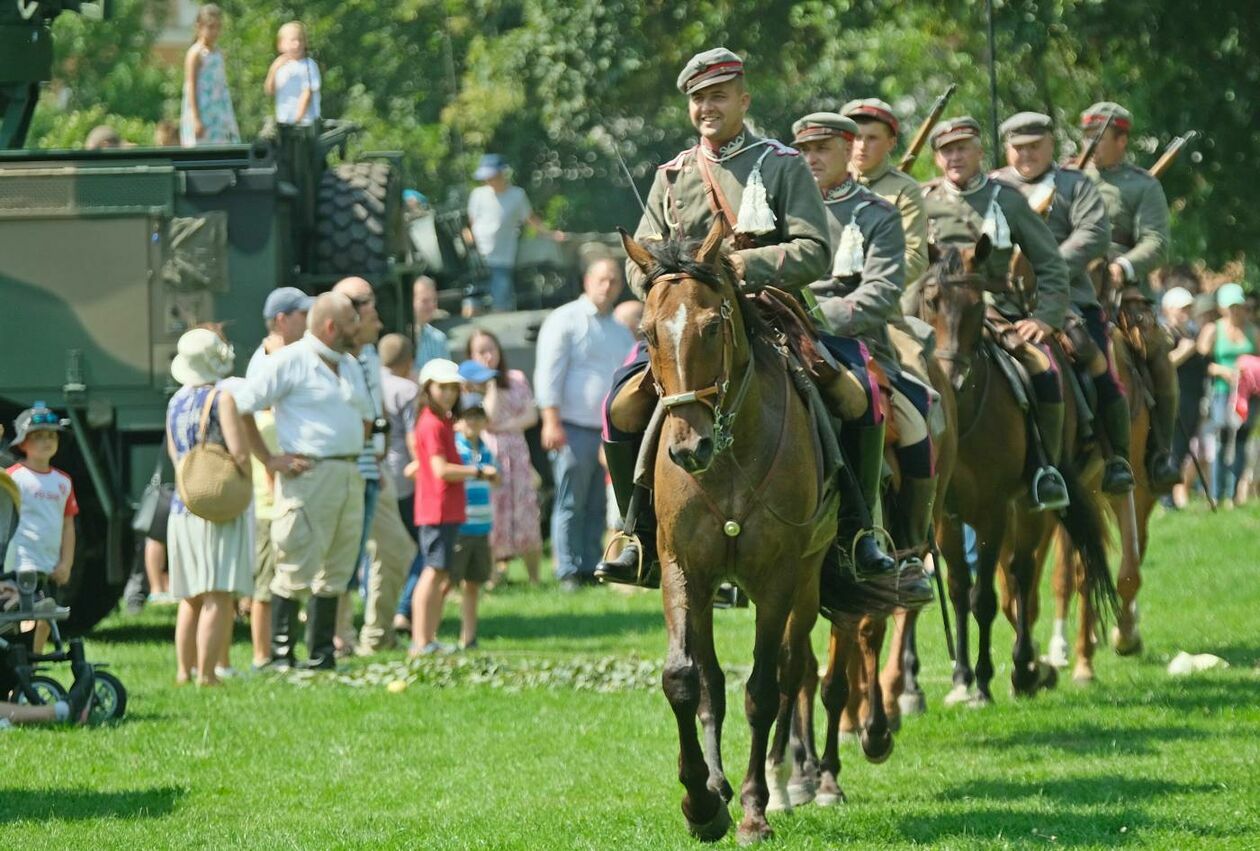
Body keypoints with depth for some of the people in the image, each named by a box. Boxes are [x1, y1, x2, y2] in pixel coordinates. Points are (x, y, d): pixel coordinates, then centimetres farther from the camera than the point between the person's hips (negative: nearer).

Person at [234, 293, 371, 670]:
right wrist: (269, 460, -11)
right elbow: (243, 405, -12)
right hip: (309, 476, -8)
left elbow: (364, 414, 34)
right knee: (297, 569, -8)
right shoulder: (290, 361, -7)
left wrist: (356, 450, 16)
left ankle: (322, 653, 15)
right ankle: (281, 654, -4)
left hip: (349, 477, 8)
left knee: (335, 570, 9)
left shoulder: (350, 365, 18)